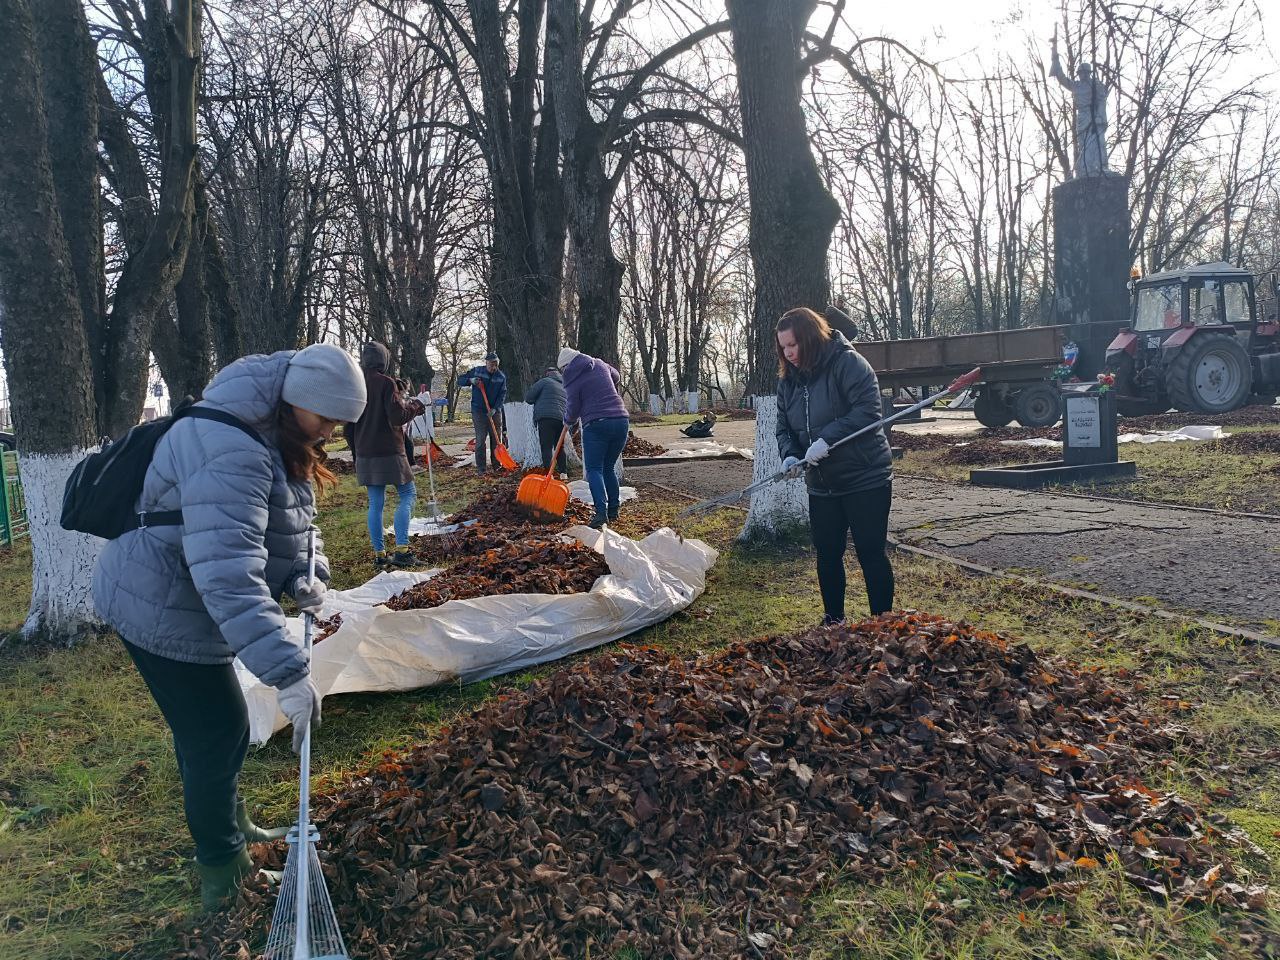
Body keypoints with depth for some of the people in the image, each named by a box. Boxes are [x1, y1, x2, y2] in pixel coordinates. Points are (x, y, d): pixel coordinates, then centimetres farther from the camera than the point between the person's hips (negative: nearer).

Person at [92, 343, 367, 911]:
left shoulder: (275, 442, 2)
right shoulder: (230, 454, -33)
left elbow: (293, 526, 12)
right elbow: (229, 575, -42)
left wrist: (308, 575, -10)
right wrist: (287, 671, -45)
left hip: (185, 604, 10)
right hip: (162, 610, -10)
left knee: (212, 730, 23)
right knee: (218, 734, 0)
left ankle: (230, 827, 44)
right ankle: (222, 876, 19)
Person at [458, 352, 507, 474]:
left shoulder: (501, 376, 1)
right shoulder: (476, 371, -2)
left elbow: (502, 395, -3)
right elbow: (460, 380, 4)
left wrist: (495, 408, -17)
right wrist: (470, 380, -17)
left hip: (494, 411, 2)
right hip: (478, 411, -2)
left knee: (496, 438, 6)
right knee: (480, 439, -5)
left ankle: (497, 466, 15)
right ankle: (481, 468, -1)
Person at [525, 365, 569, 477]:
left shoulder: (545, 381, 4)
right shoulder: (565, 387, 25)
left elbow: (528, 398, 4)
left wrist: (538, 401, 22)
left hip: (546, 418, -6)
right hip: (561, 419, 6)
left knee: (546, 447, -8)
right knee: (560, 447, 17)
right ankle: (564, 472, 15)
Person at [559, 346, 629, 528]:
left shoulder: (573, 381, -3)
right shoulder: (599, 364, 13)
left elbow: (573, 409, 1)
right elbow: (616, 378, 32)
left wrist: (568, 421, 22)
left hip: (596, 425, -6)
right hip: (621, 421, 6)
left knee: (594, 469, -1)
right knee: (609, 467, 16)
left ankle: (601, 511, -19)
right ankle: (613, 510, 17)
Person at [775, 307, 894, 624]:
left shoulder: (847, 362, -12)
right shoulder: (788, 379, 9)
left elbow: (868, 409, -22)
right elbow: (784, 427, 11)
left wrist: (828, 438, -28)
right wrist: (789, 455, -10)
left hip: (865, 479, -6)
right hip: (821, 485, 7)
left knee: (870, 554, -1)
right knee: (827, 555, 13)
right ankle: (833, 620, 29)